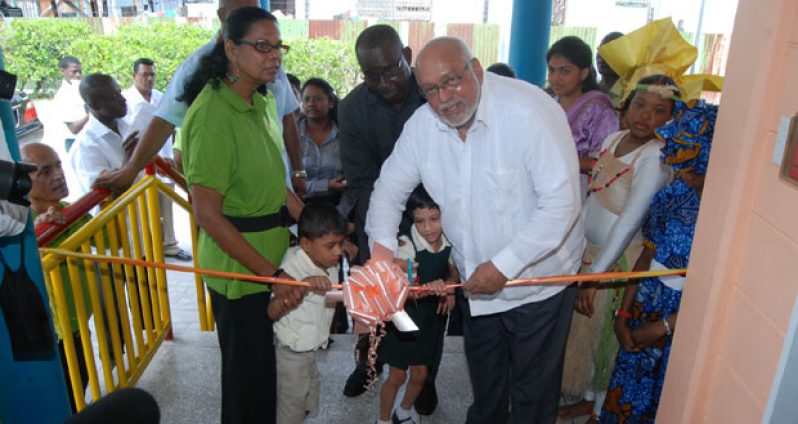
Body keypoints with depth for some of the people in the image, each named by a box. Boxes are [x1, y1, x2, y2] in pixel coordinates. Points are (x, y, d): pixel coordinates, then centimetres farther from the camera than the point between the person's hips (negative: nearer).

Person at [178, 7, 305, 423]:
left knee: (268, 361, 25)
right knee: (248, 371, 11)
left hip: (271, 254, 8)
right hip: (238, 265, -8)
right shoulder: (213, 114, -22)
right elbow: (207, 215, -23)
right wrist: (273, 273, -21)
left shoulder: (263, 101, 5)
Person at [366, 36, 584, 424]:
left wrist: (504, 266, -28)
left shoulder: (530, 110, -25)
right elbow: (390, 187, 0)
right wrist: (382, 244, -17)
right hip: (476, 279, 5)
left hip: (538, 279, -5)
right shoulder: (422, 124, -8)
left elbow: (562, 200, -27)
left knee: (532, 391, 16)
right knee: (483, 379, 28)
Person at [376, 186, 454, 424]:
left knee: (420, 374, 18)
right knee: (397, 376, 9)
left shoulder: (449, 243, -9)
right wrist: (427, 287, -57)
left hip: (430, 318, 4)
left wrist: (449, 288, -9)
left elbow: (454, 272, 11)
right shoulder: (406, 244, -25)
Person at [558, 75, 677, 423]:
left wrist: (594, 274, -27)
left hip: (620, 260, -7)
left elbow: (630, 220, -26)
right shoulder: (613, 138, 3)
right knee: (584, 329, 19)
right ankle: (589, 396, 42)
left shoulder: (657, 156, -21)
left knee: (608, 338, 9)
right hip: (589, 250, 7)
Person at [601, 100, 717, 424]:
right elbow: (648, 255, 4)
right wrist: (623, 313, 1)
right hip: (645, 309, 5)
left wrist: (665, 326, -14)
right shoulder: (674, 192, -2)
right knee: (624, 397, 18)